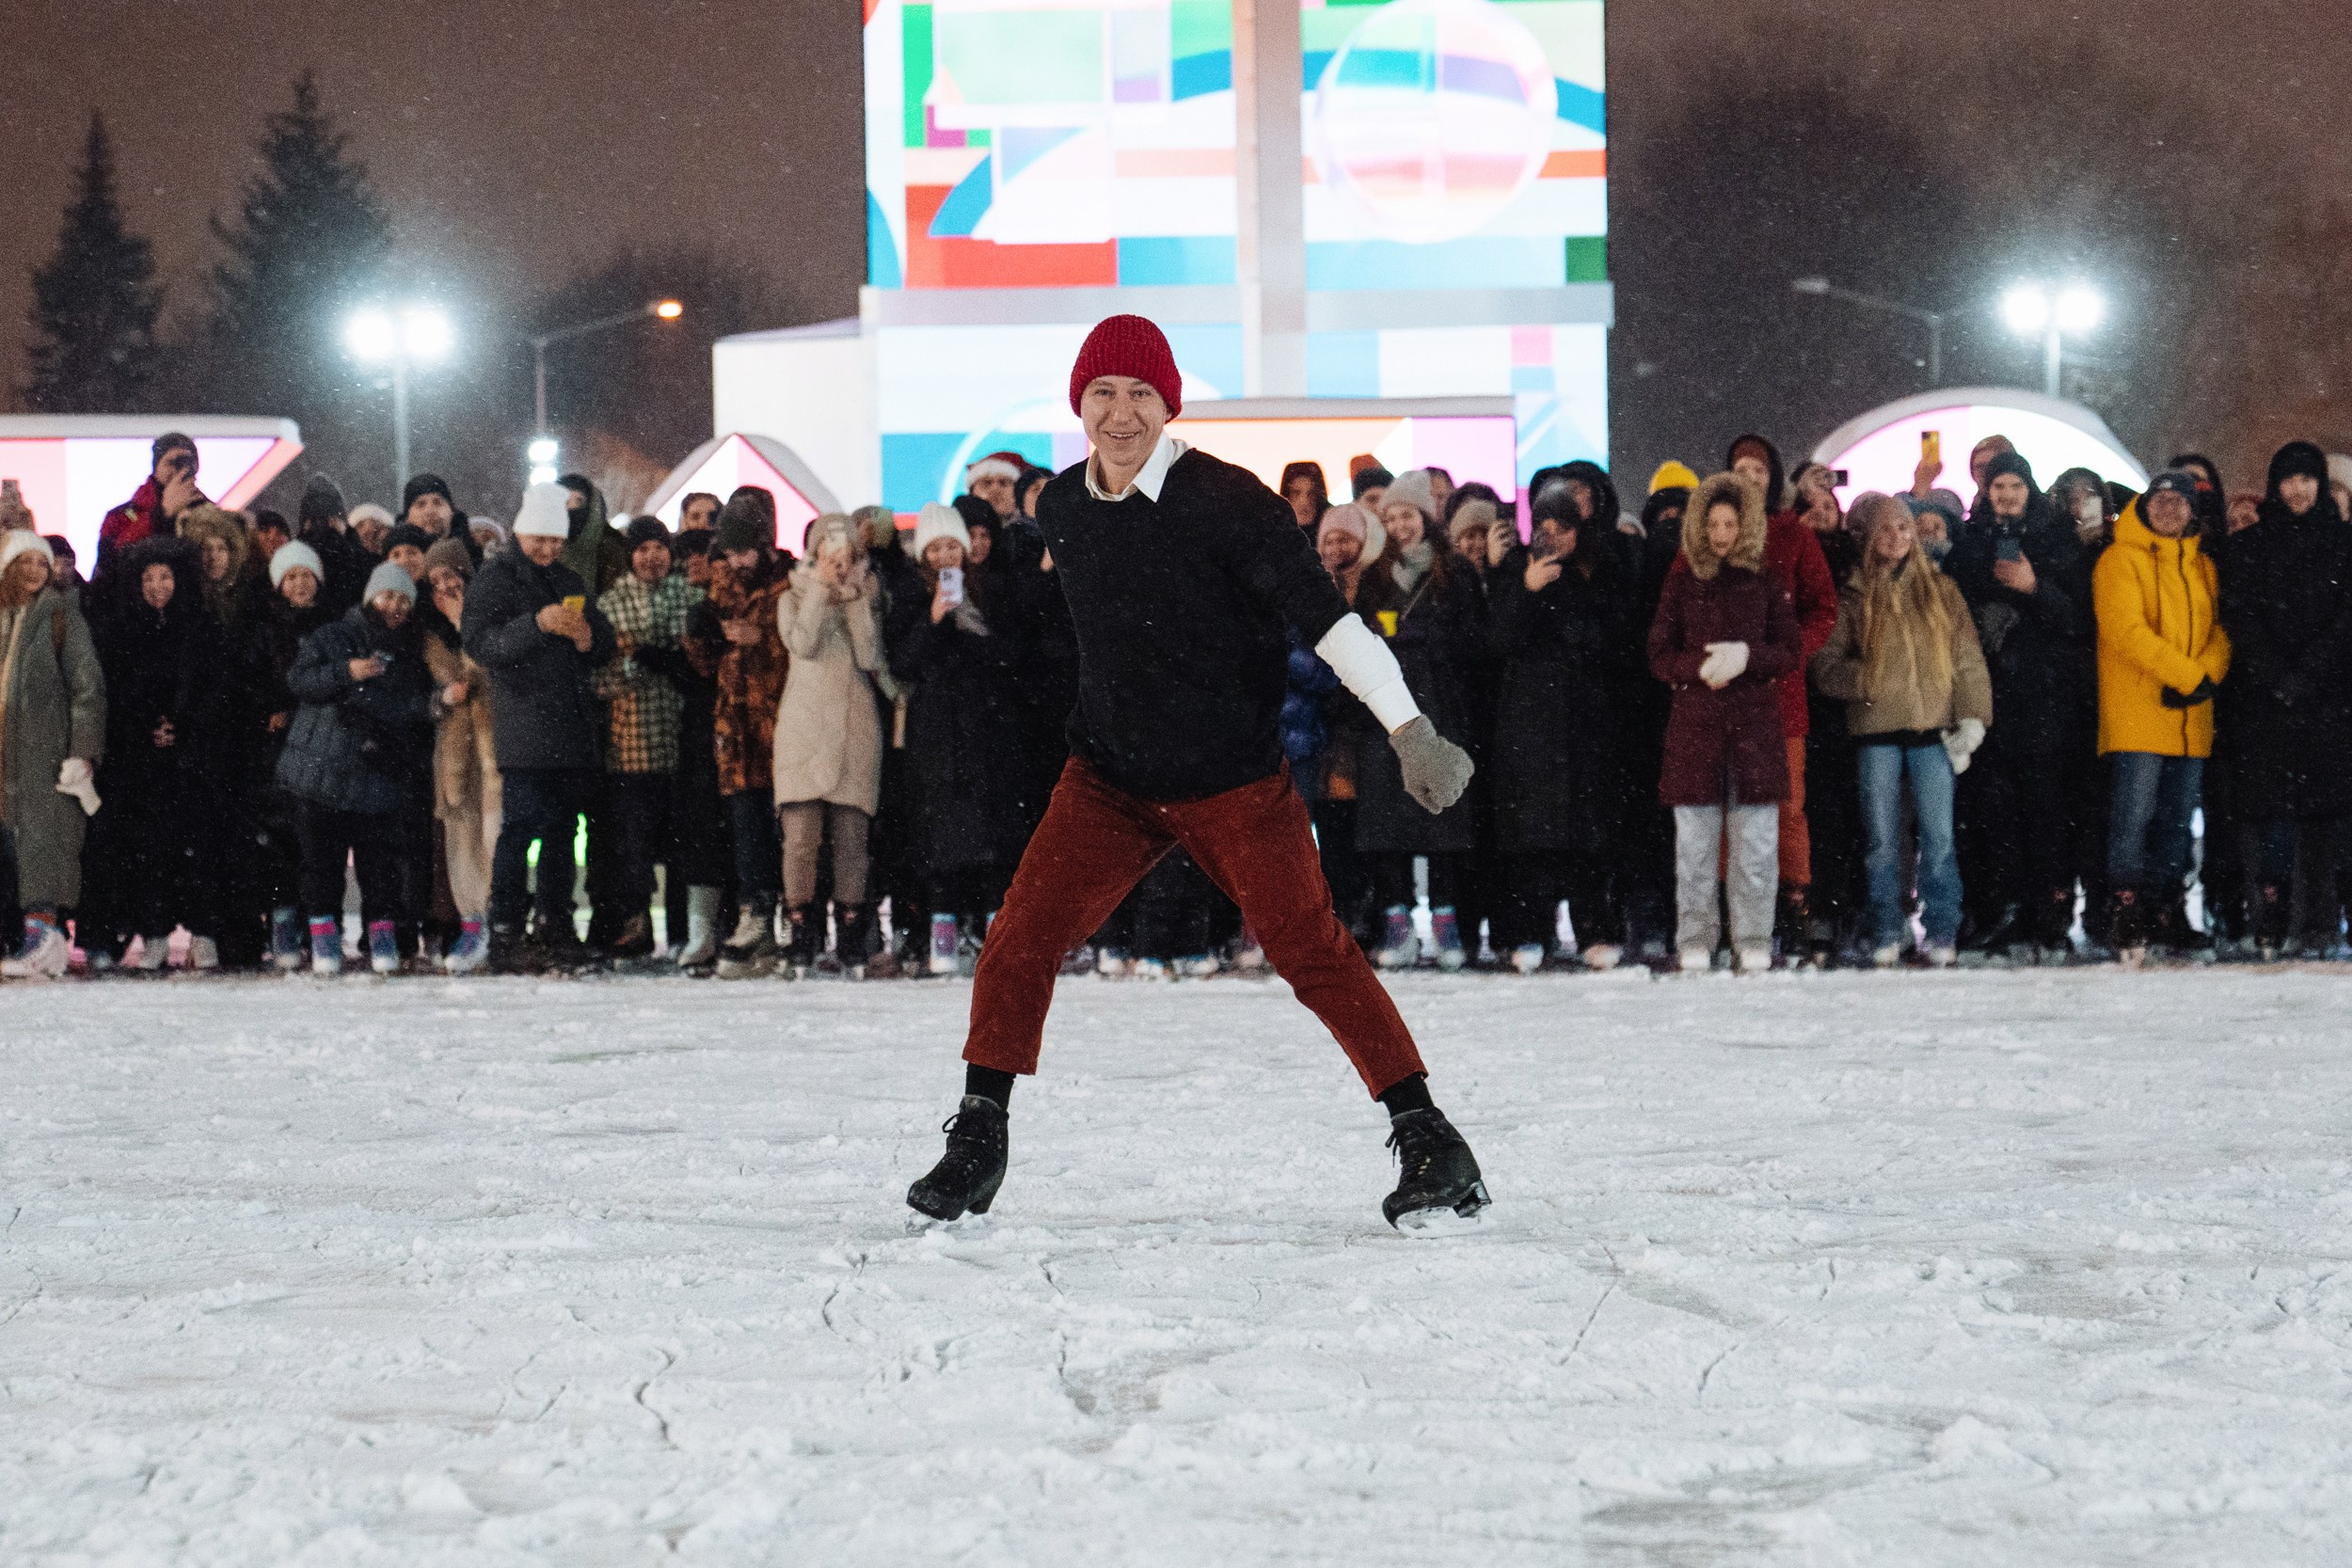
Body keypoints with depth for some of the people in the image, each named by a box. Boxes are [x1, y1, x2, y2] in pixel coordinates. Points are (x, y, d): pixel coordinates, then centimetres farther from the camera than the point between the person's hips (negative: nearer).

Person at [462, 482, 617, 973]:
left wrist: (590, 638, 0)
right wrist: (537, 624, -26)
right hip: (524, 731, -7)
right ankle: (505, 935, -12)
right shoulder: (496, 578, 0)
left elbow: (606, 643, 24)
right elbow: (479, 643, -13)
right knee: (520, 827, -12)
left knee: (562, 829, 9)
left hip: (572, 728, 7)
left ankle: (556, 927, 15)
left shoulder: (569, 582, 21)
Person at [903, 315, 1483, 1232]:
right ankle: (977, 1142, 5)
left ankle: (1428, 1140, -3)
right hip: (1108, 779, 5)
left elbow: (1322, 612, -22)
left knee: (1310, 950, -10)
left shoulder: (1223, 499, -16)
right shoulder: (1061, 510, 3)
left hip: (1234, 782, -5)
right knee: (1019, 943, -7)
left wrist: (1411, 731, -32)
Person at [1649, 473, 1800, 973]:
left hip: (1756, 723, 0)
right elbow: (1659, 656, 5)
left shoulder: (1768, 581, 8)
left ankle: (1754, 939, 3)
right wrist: (1701, 666, -14)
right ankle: (1696, 940, 5)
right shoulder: (1682, 583, 9)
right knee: (1695, 839, -1)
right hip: (1695, 721, 0)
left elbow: (1791, 650, 4)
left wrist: (1746, 657, -14)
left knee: (1756, 838, -2)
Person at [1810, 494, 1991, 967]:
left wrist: (1972, 716, -1)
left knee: (1938, 838, -3)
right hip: (1876, 732, 0)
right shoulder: (1853, 596, 6)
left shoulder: (1939, 590, 10)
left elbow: (1968, 658, 8)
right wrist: (1868, 680, -12)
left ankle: (1943, 936, 2)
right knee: (1883, 840, 2)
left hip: (1933, 729, 0)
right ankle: (1886, 937, 9)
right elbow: (1826, 666, 3)